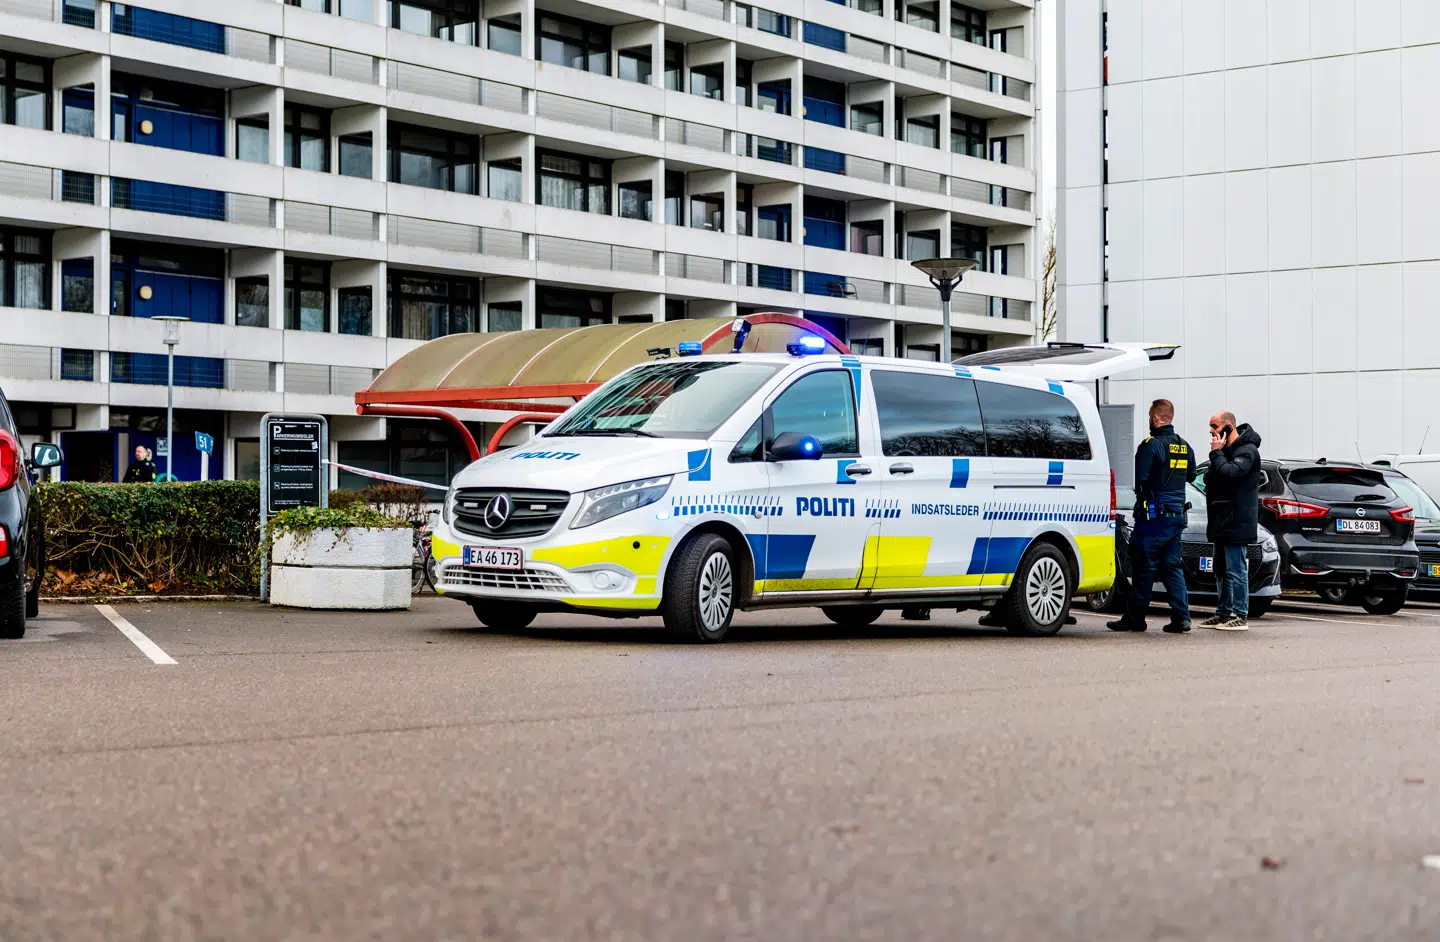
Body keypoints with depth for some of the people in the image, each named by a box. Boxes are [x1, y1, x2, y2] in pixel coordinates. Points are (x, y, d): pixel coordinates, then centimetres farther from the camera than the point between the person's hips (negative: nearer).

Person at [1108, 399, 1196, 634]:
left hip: (1154, 515, -7)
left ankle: (1134, 618, 1)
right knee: (1173, 566, 9)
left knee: (1144, 567, -3)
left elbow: (1140, 478, -16)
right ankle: (1181, 617, 3)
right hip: (1177, 514, 7)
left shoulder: (1152, 445, -13)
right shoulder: (1184, 447, 11)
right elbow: (1191, 476, 22)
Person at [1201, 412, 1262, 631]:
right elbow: (1214, 479, 22)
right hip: (1222, 522, 10)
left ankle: (1240, 616, -6)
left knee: (1236, 569, -8)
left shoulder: (1247, 451, -12)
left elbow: (1229, 473, -27)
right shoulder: (1226, 449, 19)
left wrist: (1216, 453, -16)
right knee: (1222, 570, 14)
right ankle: (1224, 613, 22)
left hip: (1236, 522, -10)